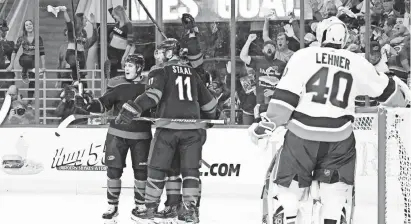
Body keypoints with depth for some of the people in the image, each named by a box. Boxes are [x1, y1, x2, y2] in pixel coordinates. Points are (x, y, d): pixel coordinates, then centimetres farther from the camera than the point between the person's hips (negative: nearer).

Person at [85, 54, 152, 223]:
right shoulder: (118, 84, -1)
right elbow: (104, 103, -2)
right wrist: (90, 105, -18)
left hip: (141, 136, 0)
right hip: (118, 133, 0)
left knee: (141, 171, 5)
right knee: (114, 169, -2)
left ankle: (140, 205, 19)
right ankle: (112, 207, 8)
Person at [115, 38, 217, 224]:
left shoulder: (160, 71, 3)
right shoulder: (192, 73, 18)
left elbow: (152, 95, -14)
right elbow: (207, 101, 24)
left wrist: (132, 110, -19)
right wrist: (209, 118, 42)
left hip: (168, 126, -4)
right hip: (193, 128, 4)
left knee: (157, 167, 5)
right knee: (190, 169, 7)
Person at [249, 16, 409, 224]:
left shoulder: (303, 56, -1)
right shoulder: (358, 63, 5)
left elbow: (285, 97, -8)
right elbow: (386, 91, 16)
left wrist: (266, 125, 0)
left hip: (302, 134, -1)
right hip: (339, 137, 1)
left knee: (288, 185, 10)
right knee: (336, 190, 13)